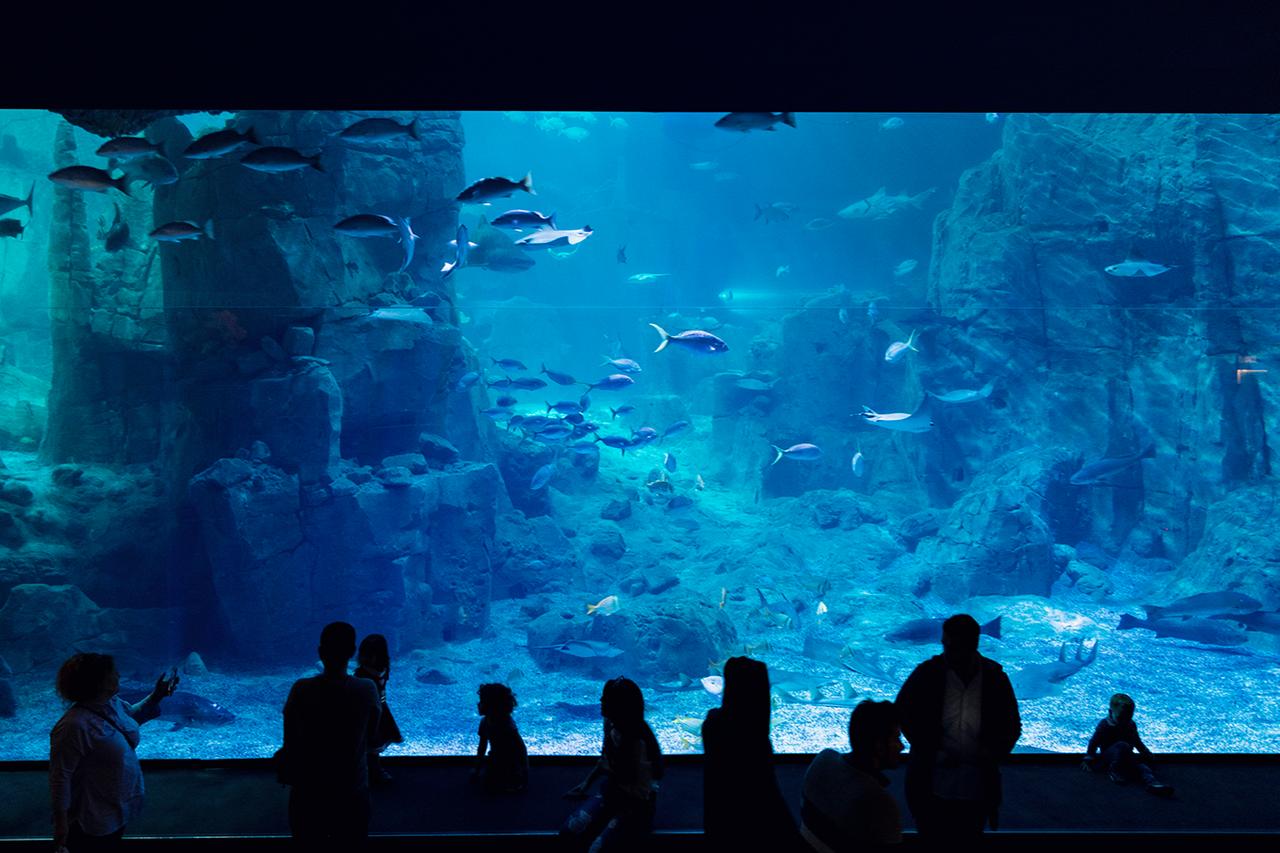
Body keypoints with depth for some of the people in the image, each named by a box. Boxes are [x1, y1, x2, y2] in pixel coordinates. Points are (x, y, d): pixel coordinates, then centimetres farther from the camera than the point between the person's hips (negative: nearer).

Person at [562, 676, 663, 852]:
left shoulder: (638, 742, -28)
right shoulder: (610, 724, -7)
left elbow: (642, 792, -21)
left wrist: (611, 775, -17)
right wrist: (586, 783, 7)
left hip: (637, 805, -6)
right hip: (612, 794, 7)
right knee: (568, 833, -13)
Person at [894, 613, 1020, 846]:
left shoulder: (996, 678, -5)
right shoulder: (927, 673, -10)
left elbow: (1012, 726, 6)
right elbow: (901, 713, -1)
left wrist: (993, 752, -13)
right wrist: (933, 752, -10)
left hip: (976, 791, 1)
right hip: (931, 789, -1)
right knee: (933, 845, 7)